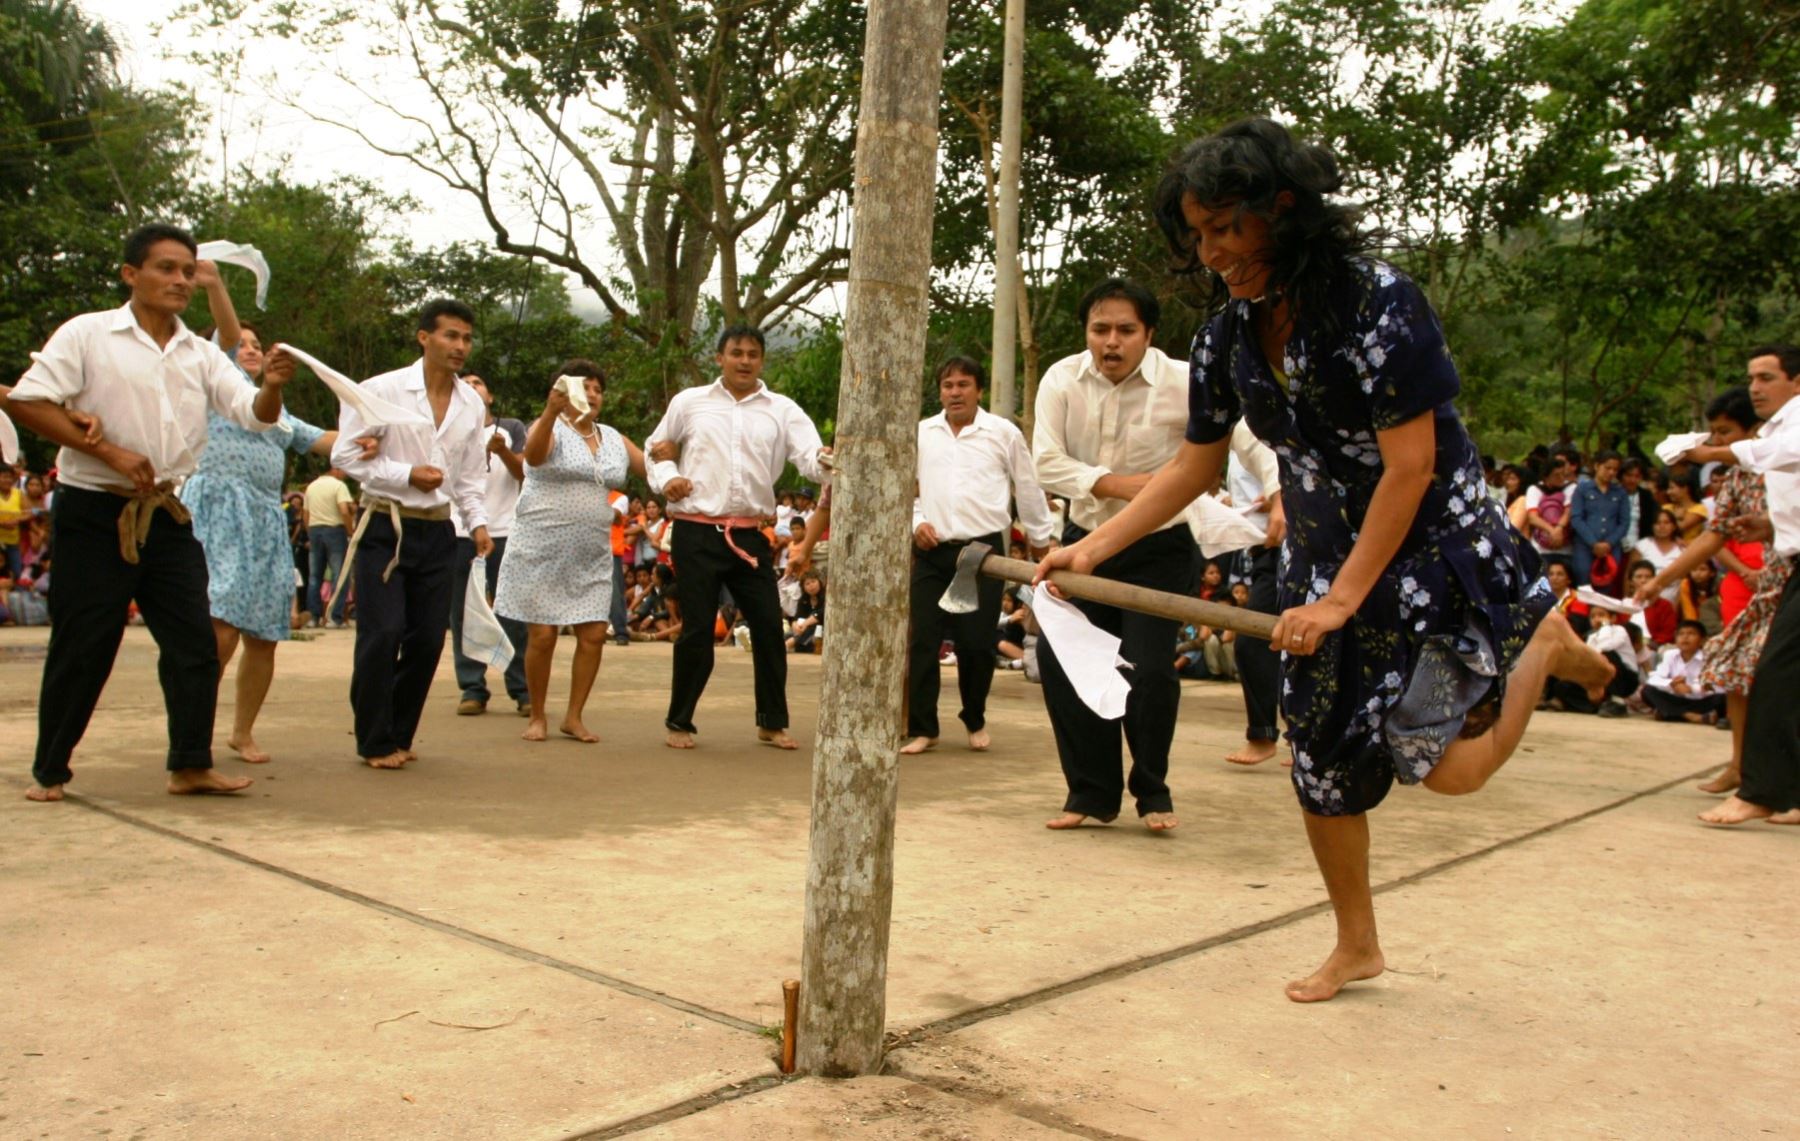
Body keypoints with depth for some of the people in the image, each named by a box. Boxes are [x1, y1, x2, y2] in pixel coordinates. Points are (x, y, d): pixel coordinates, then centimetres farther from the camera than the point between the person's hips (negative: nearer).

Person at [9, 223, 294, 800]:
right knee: (82, 647, 2)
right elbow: (26, 401, -11)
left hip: (169, 515, 5)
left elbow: (254, 414, 1)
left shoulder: (202, 355, 9)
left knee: (195, 642, 2)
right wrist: (109, 453, -17)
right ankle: (48, 771, 16)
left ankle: (191, 765, 11)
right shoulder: (88, 335, -4)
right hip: (94, 514, -4)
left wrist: (271, 386, -23)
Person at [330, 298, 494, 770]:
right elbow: (344, 455, -7)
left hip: (438, 532, 5)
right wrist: (407, 474, -14)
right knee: (383, 635, -8)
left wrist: (479, 522, 2)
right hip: (385, 527, -5)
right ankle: (375, 742, 7)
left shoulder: (473, 405, 9)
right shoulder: (381, 391, -6)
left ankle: (398, 735, 21)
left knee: (428, 639, 5)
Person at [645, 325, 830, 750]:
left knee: (769, 625, 2)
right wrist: (665, 478, -4)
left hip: (750, 535, 2)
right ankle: (679, 723, 17)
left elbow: (810, 458, -7)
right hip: (697, 532, -2)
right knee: (697, 628, 1)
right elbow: (656, 447, 16)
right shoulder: (690, 402, 6)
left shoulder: (782, 410, 6)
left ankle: (772, 722, 17)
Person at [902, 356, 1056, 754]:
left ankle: (975, 721, 24)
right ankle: (922, 728, 7)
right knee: (923, 640, -2)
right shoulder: (921, 434, 7)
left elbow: (1029, 492, 9)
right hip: (932, 551, 2)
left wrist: (1041, 541, 15)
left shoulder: (1004, 433, 1)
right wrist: (917, 522, -2)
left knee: (976, 643, 1)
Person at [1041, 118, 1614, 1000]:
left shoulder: (1378, 301, -21)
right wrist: (1093, 547, -4)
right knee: (1323, 759, 6)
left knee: (1442, 765, -11)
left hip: (1432, 546, -5)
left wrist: (1342, 598, -22)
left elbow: (1410, 465, -22)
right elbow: (1194, 466, 5)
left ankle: (1542, 642, 18)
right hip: (1321, 560, 6)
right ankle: (1356, 944, 27)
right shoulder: (1230, 332, -2)